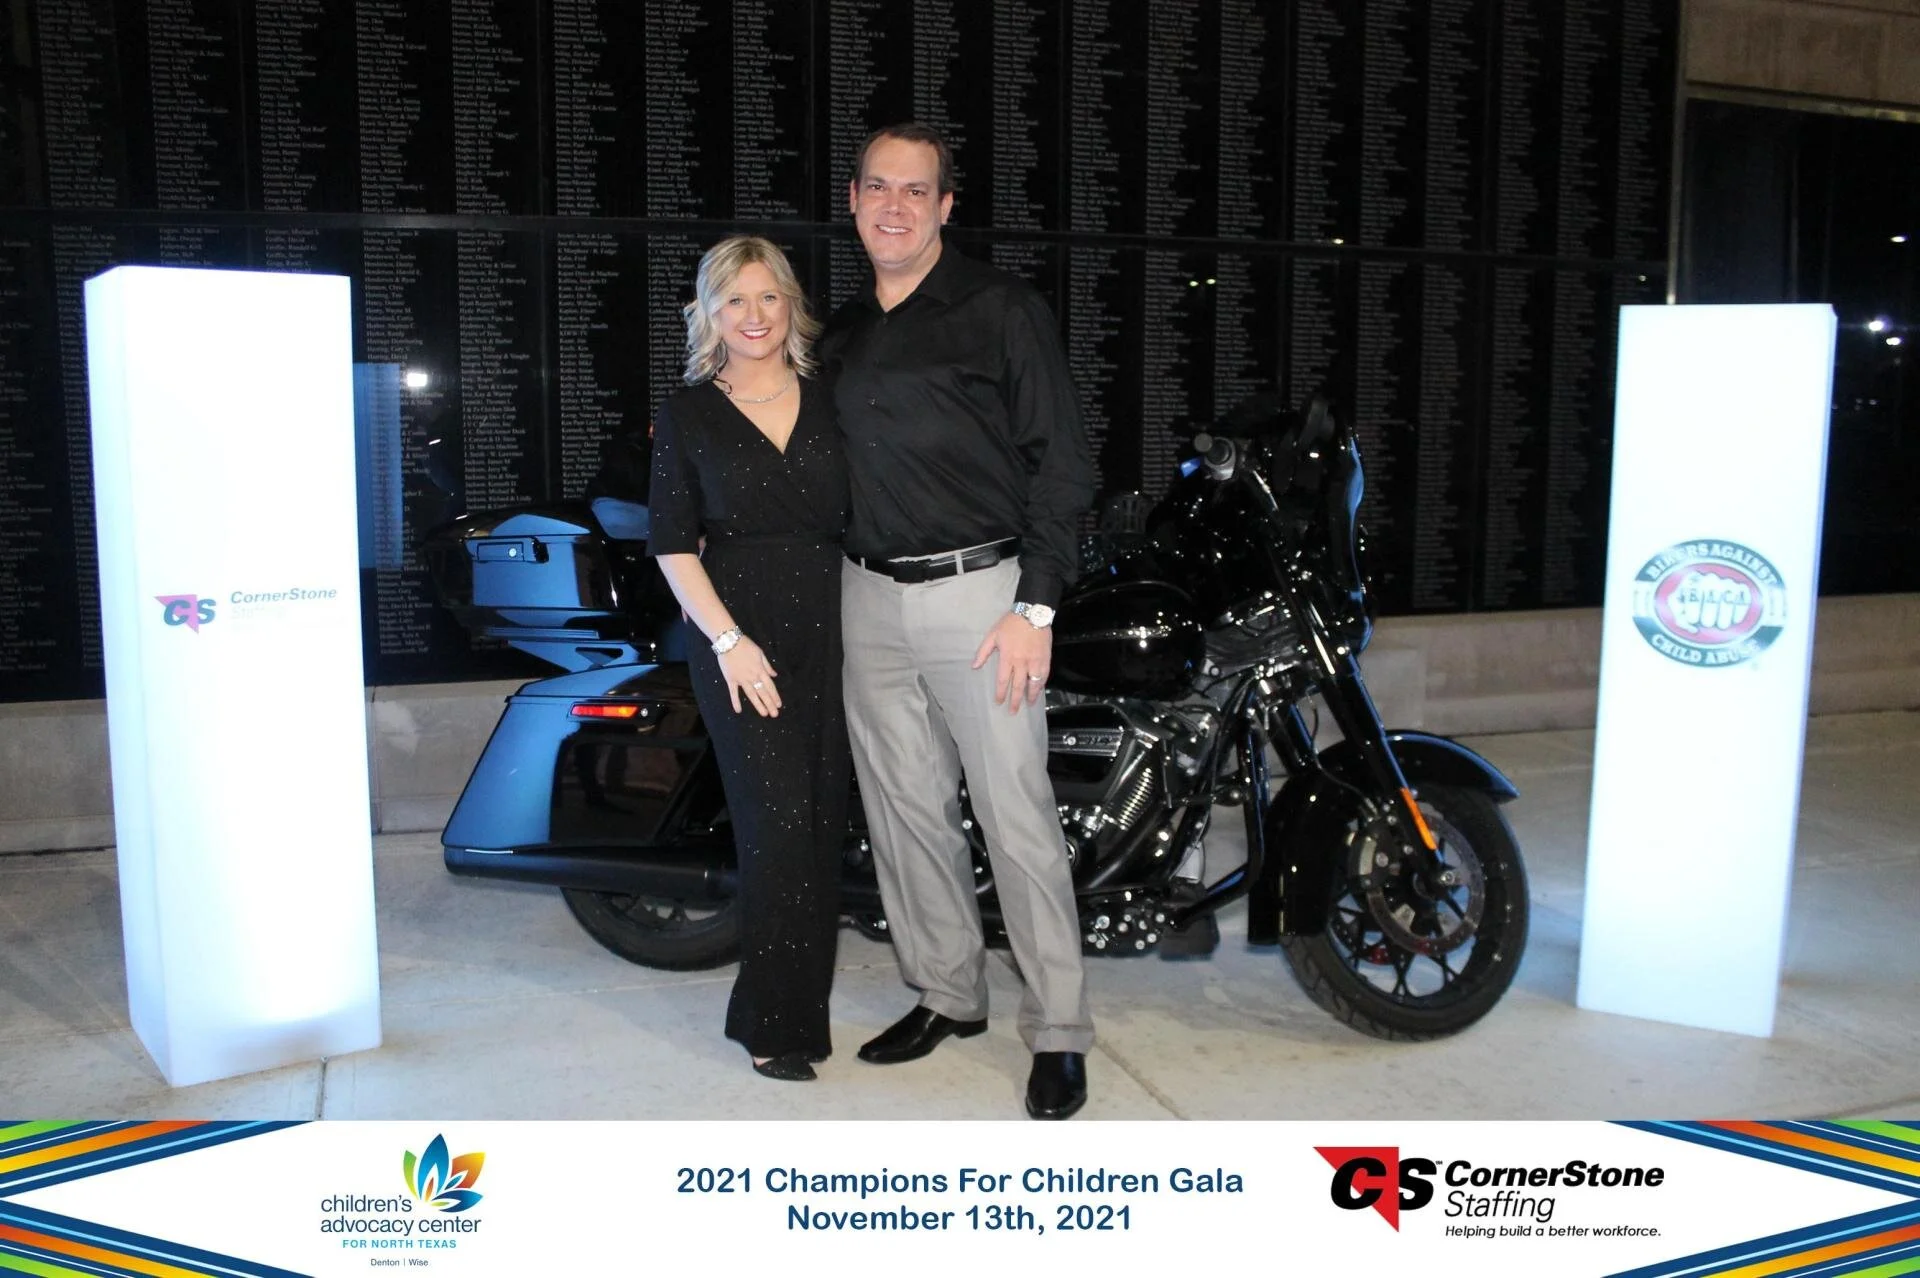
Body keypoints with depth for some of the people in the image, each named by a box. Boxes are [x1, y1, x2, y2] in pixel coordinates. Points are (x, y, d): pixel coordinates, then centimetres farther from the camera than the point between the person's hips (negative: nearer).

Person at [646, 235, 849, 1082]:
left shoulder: (830, 403, 11)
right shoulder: (687, 416, 4)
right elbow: (673, 544, 0)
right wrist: (727, 639, -11)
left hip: (831, 632, 3)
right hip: (739, 638, -3)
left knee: (823, 826, 5)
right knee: (780, 820, -11)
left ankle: (805, 1011, 19)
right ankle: (772, 1023, 4)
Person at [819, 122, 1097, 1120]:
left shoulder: (999, 308, -4)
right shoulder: (840, 335, 15)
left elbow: (1062, 458, -8)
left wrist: (1034, 605, -15)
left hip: (977, 591, -6)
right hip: (868, 598, 6)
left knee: (1016, 816, -4)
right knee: (904, 808, 11)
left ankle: (1058, 1030, 8)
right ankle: (946, 992, 27)